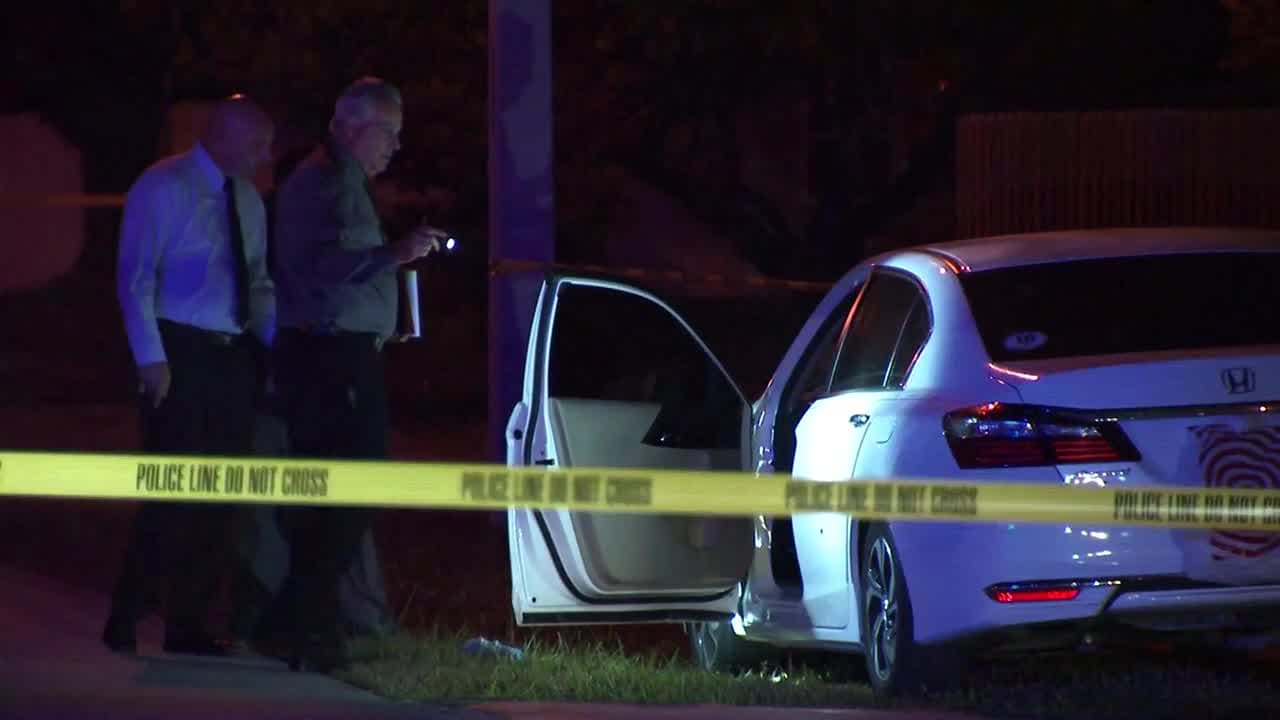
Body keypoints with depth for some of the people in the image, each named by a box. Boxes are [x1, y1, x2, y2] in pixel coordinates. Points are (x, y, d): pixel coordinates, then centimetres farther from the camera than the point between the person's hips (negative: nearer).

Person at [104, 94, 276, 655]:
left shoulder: (246, 199, 15)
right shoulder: (165, 189, -7)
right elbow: (135, 278, -11)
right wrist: (151, 359, -17)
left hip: (232, 356, 7)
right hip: (178, 353, -7)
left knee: (219, 494, 7)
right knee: (176, 488, -12)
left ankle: (188, 624, 15)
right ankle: (126, 618, -4)